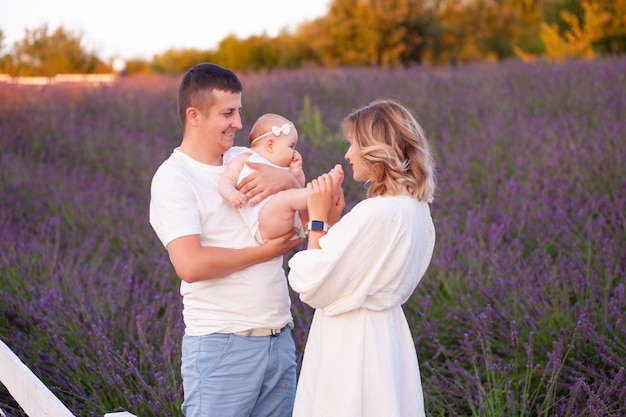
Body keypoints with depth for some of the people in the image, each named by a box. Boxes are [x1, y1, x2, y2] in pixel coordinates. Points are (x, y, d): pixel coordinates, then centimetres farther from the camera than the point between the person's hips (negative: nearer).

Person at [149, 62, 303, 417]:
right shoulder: (173, 178, -8)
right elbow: (190, 265, -20)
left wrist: (286, 179, -8)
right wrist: (265, 251, -12)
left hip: (280, 340, 6)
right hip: (222, 345, -6)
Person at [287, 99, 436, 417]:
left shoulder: (375, 214, -23)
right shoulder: (415, 207, 4)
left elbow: (313, 286, -17)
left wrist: (318, 218, -10)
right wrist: (334, 223, 2)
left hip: (352, 343, -9)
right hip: (387, 337, 9)